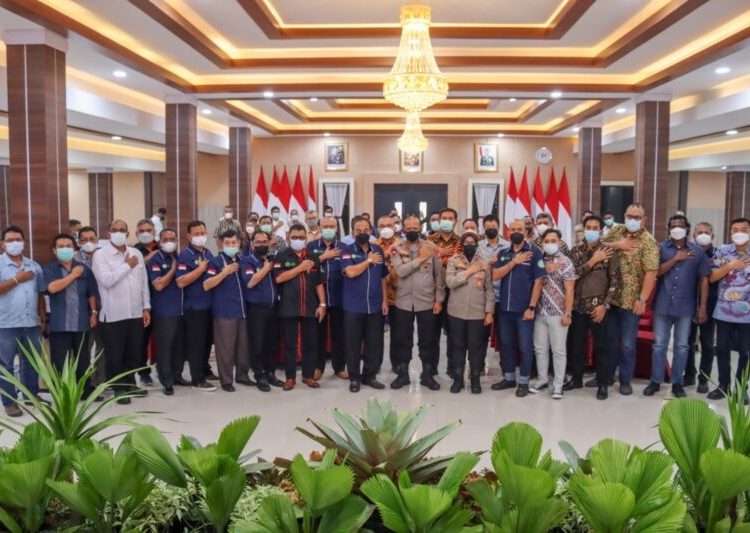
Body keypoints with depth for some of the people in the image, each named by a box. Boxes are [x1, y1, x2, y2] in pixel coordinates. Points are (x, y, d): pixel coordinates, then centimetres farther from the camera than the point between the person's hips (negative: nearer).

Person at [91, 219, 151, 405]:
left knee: (134, 353, 13)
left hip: (136, 313, 5)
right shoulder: (100, 255, -6)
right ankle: (119, 388, 19)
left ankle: (130, 383, 30)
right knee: (115, 355, 5)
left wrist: (146, 307, 9)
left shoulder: (137, 254, 10)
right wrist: (127, 266, -11)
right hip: (113, 315, -5)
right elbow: (106, 280, -21)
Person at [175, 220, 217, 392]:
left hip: (210, 305, 7)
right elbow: (181, 282, -23)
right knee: (195, 343, 1)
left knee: (207, 340, 18)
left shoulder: (208, 253, 10)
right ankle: (197, 379, 9)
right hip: (194, 307, -7)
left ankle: (205, 370, 33)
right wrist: (201, 268, -21)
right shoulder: (185, 256, -12)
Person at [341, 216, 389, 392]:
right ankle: (354, 377, 18)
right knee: (353, 344, 5)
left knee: (374, 343, 8)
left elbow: (383, 277, 12)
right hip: (353, 307, -3)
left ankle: (370, 375, 22)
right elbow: (351, 272, -20)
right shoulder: (347, 251, -3)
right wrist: (369, 260, -10)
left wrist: (384, 300, 6)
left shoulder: (378, 250, 8)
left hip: (375, 306, 3)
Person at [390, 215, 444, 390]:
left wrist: (439, 299, -3)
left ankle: (427, 375, 22)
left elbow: (439, 275, 1)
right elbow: (400, 271, -18)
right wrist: (420, 259, -18)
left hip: (426, 302, 0)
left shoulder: (431, 247, -1)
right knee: (403, 340, 10)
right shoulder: (396, 249, -2)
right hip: (403, 302, 0)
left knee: (427, 340, 9)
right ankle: (402, 374, 23)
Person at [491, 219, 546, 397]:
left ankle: (524, 381, 16)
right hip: (504, 308, 5)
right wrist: (514, 262, -13)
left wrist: (531, 307, -13)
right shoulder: (503, 254, 10)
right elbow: (495, 275, -3)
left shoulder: (535, 253, -4)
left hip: (524, 309, -4)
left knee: (525, 346, 4)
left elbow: (538, 281, -8)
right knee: (506, 345, 13)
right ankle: (509, 378, 26)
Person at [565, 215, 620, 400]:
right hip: (578, 306, 3)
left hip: (598, 307, -3)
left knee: (601, 346, 4)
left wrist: (605, 305, -12)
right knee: (576, 345, 11)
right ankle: (576, 378, 26)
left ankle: (603, 384, 15)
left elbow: (615, 281, -5)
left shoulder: (609, 252, -2)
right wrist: (592, 261, -13)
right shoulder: (576, 251, 7)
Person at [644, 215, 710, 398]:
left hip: (686, 307, 1)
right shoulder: (661, 248, 1)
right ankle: (656, 381, 16)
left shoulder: (697, 251, 2)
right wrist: (676, 259, -14)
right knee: (659, 345, 6)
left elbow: (704, 280, 3)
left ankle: (677, 383, 19)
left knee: (681, 346, 8)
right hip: (663, 305, 0)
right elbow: (656, 272, -8)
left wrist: (702, 307, -2)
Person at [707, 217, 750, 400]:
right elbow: (712, 277, -2)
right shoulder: (723, 251, 2)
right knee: (722, 349, 8)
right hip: (724, 311, 1)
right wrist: (731, 266, -15)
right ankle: (723, 385, 22)